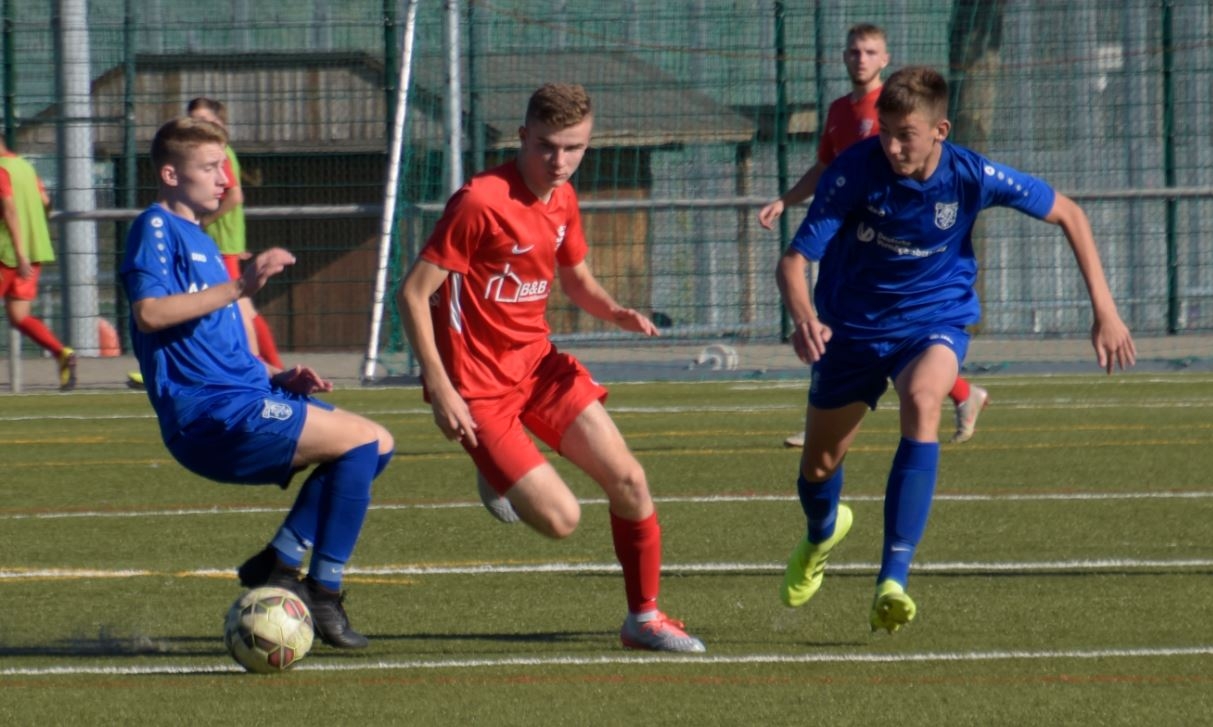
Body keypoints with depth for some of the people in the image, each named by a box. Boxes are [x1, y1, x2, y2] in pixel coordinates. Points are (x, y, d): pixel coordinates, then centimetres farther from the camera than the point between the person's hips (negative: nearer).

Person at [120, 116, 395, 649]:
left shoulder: (198, 241, 26)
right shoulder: (156, 229, -3)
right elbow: (149, 312, -22)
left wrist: (278, 377, 14)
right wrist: (238, 289, -26)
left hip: (242, 402, 10)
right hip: (209, 416, -10)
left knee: (376, 444, 8)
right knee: (363, 440, -15)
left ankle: (278, 563, 3)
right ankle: (323, 593, -14)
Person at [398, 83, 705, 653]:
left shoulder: (562, 200, 5)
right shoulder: (480, 201, -20)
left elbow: (576, 280, 22)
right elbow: (413, 293, -18)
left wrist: (616, 313, -2)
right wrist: (440, 389, -22)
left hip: (537, 360, 7)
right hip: (478, 384, -7)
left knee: (629, 481, -3)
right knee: (561, 519, -12)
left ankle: (644, 618, 15)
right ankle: (498, 474, 20)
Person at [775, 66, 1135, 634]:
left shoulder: (973, 178, -20)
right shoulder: (854, 172, -23)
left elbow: (1067, 214, -5)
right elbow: (794, 261, -23)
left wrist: (1104, 311, -9)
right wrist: (803, 318, -46)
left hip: (934, 322, -1)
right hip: (853, 326, 1)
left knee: (921, 401, -35)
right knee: (818, 466, 11)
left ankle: (893, 581, -37)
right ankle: (823, 531, 53)